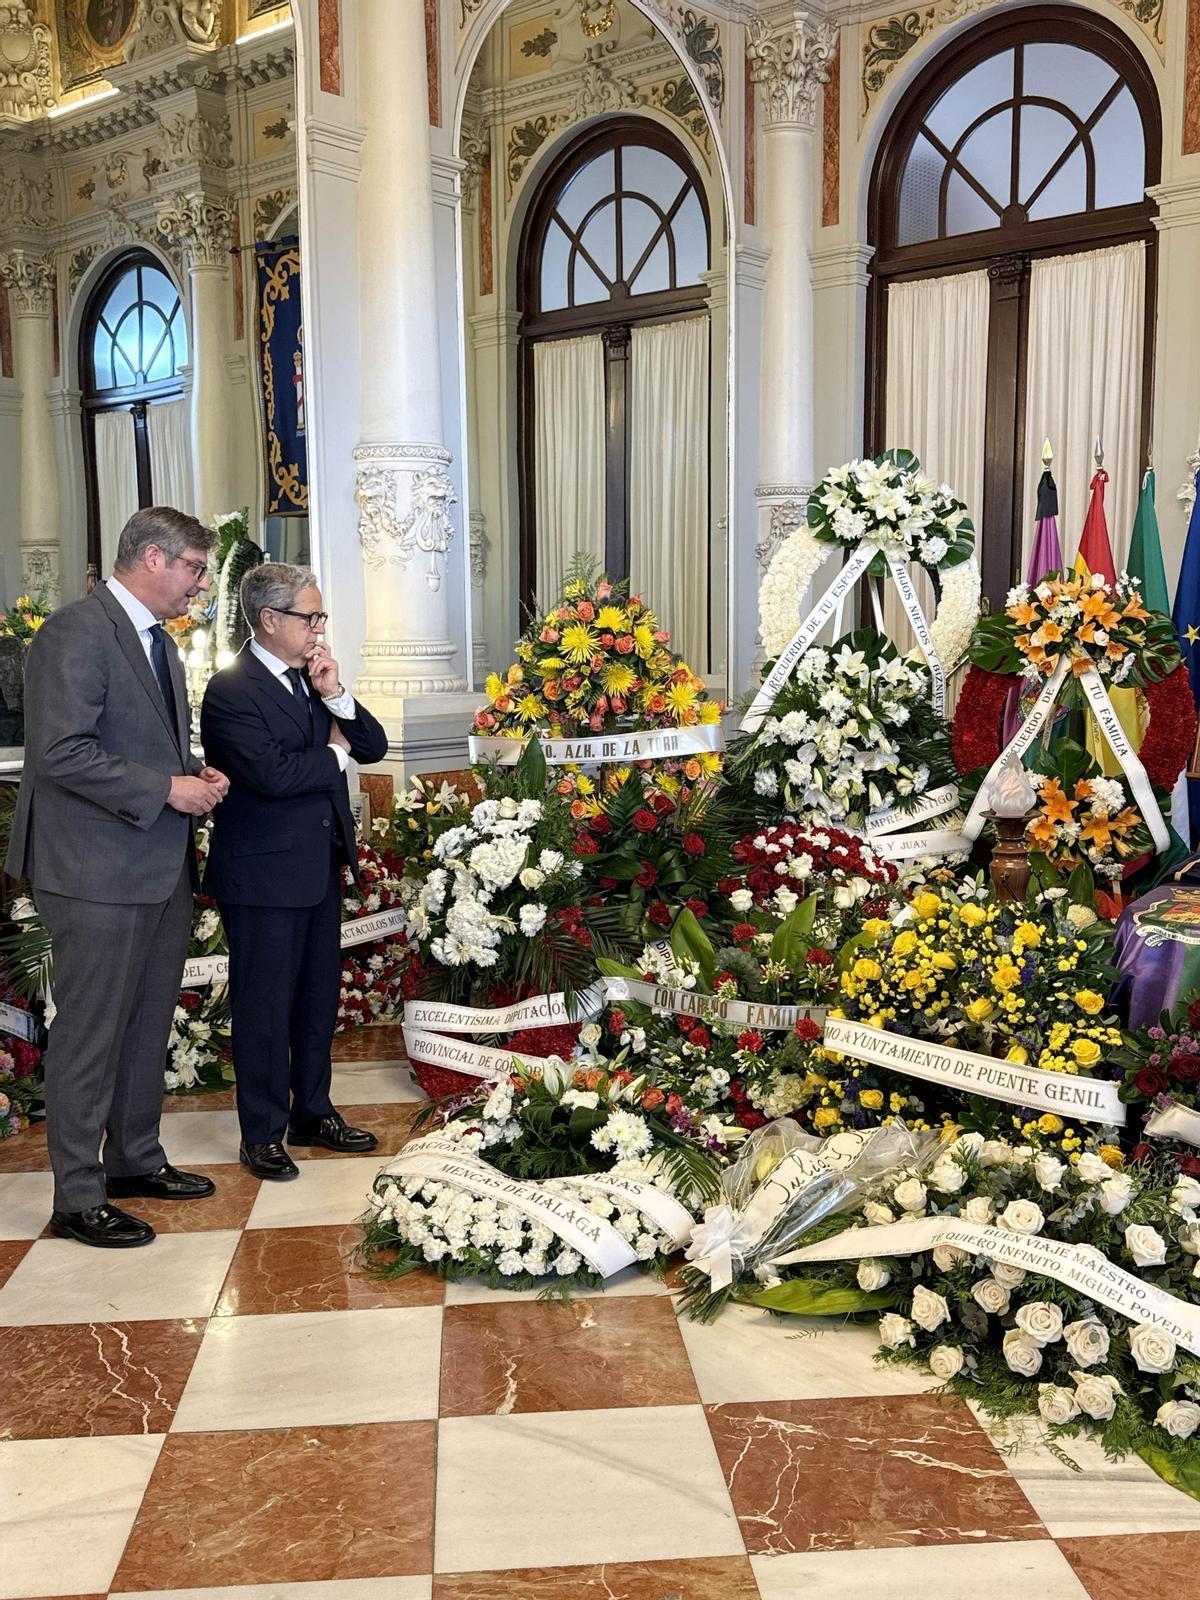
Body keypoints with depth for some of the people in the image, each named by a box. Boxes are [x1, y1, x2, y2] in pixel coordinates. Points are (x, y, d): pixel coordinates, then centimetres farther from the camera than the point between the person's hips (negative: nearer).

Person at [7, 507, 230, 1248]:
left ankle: (137, 1158, 34)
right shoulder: (76, 632, -14)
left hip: (163, 867, 9)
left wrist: (197, 773, 5)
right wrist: (165, 788, -20)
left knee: (149, 1024, 18)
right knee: (91, 1033, 1)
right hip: (99, 872, -9)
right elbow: (61, 752, -22)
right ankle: (78, 1198, 13)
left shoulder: (161, 643, 16)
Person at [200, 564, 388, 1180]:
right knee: (265, 1007, 3)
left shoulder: (312, 677, 9)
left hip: (320, 866, 8)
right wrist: (334, 753, -9)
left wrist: (335, 695, -10)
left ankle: (314, 1112, 31)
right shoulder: (230, 691, -14)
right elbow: (272, 774, -26)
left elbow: (374, 746, 6)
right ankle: (262, 1134, 17)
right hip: (263, 874, -8)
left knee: (319, 997, 16)